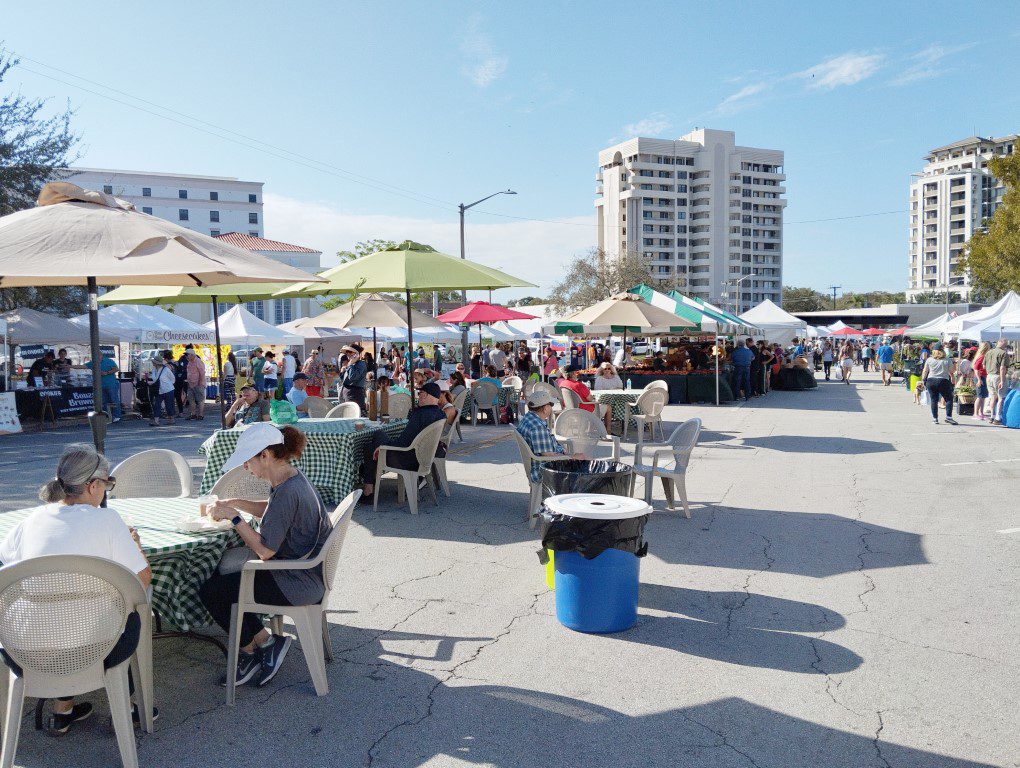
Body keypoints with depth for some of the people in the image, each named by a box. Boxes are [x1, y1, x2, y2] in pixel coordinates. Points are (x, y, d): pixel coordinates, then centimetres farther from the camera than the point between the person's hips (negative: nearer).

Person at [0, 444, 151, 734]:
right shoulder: (105, 518, -12)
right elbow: (143, 578, -9)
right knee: (132, 617, 26)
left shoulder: (33, 519, 1)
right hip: (89, 650, -4)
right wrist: (134, 543, 11)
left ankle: (63, 709, 36)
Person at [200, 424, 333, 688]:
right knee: (220, 576, 16)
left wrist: (234, 516, -15)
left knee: (210, 592, -3)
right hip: (306, 573, 10)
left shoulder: (288, 492, -26)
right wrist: (237, 503, 12)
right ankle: (264, 643, 16)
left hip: (298, 583, -10)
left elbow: (264, 551, -23)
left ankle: (251, 650, 16)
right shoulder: (291, 478, 4)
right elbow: (272, 512, 25)